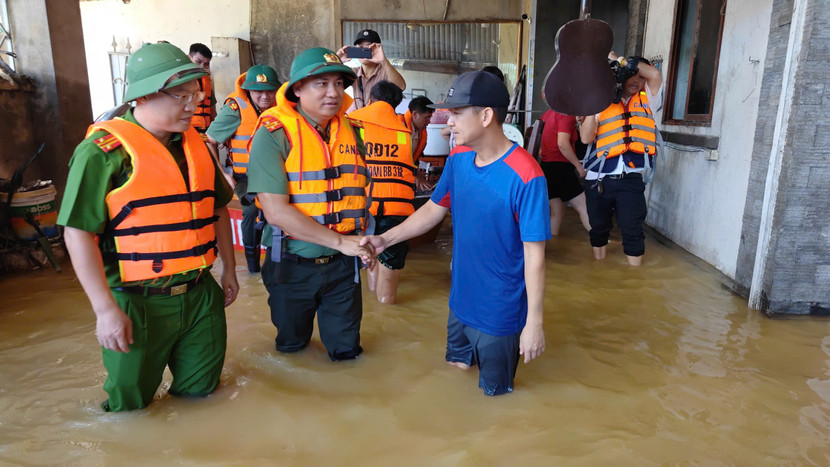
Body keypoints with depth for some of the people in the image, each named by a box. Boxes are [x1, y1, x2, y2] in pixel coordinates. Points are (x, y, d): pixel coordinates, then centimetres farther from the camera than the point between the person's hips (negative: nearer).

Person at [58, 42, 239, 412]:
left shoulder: (195, 143, 7)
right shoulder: (104, 150, -14)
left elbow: (218, 209, 16)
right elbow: (79, 232, -17)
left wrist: (229, 269, 16)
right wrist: (105, 309, -19)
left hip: (200, 296, 6)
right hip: (138, 305, -5)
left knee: (201, 391, 20)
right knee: (130, 408, 13)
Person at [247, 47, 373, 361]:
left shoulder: (350, 132, 2)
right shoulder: (273, 134, -14)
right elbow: (276, 211, -22)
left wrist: (362, 241, 4)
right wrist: (340, 241, -23)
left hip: (341, 264, 3)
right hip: (292, 265, -3)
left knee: (346, 351, 14)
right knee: (291, 348, 21)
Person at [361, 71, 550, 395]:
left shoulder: (525, 177, -25)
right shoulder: (459, 158, -3)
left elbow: (534, 254, -22)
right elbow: (434, 209, 8)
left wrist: (534, 322, -17)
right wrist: (385, 239, -2)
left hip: (500, 314, -6)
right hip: (460, 302, 6)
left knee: (493, 393, 16)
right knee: (456, 369, 28)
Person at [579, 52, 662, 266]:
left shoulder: (646, 101, 12)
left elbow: (655, 75, -8)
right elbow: (586, 138, -2)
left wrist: (620, 60, -5)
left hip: (630, 179, -1)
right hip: (598, 179, 1)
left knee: (632, 231, -3)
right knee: (599, 228, 13)